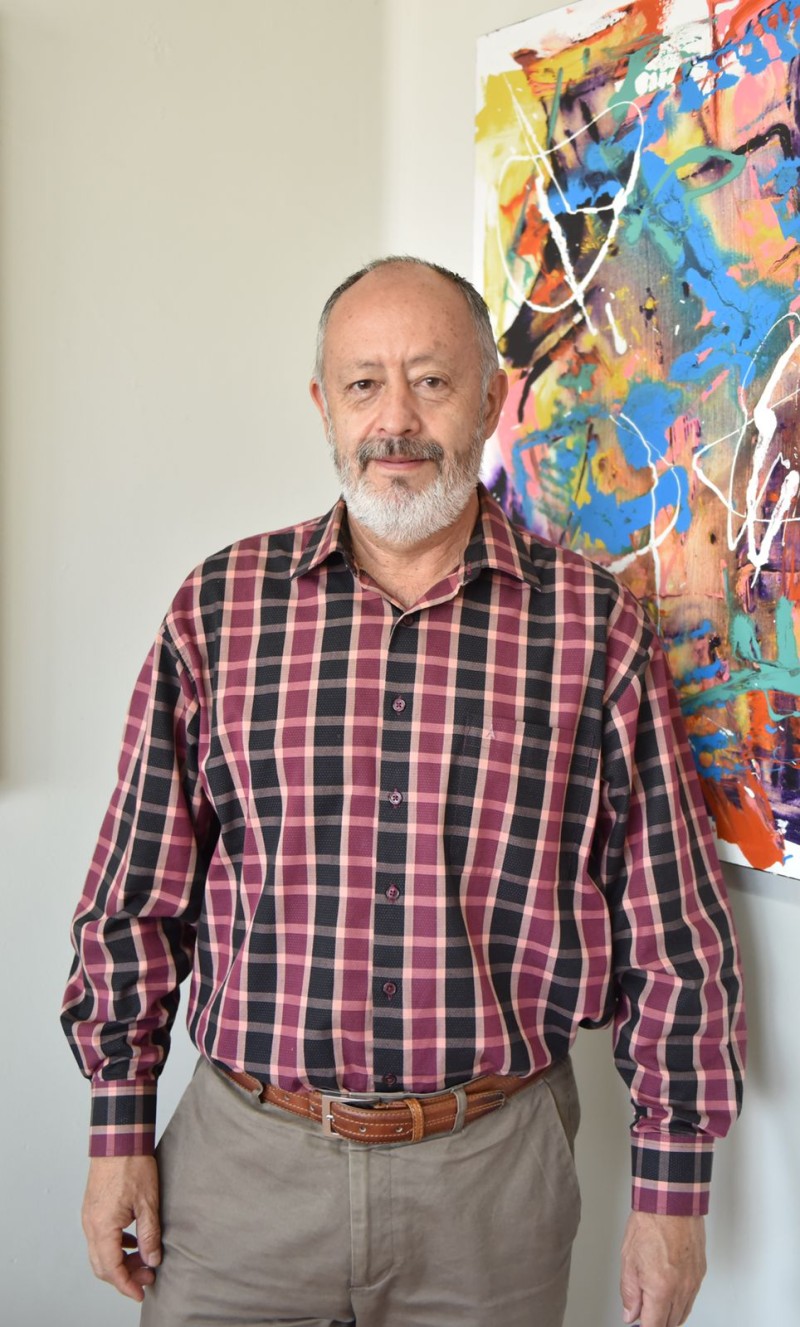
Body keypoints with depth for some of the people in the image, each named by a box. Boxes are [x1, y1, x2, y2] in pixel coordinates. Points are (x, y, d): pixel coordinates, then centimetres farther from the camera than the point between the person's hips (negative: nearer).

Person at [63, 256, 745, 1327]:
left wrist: (672, 1189, 0)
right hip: (243, 1157, 1)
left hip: (493, 1166, 0)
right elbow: (141, 892, 4)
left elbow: (672, 931, -2)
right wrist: (120, 1126, 5)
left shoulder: (598, 627, -5)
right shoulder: (218, 609, -1)